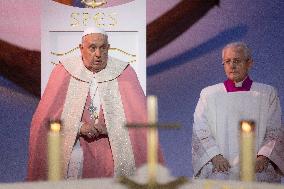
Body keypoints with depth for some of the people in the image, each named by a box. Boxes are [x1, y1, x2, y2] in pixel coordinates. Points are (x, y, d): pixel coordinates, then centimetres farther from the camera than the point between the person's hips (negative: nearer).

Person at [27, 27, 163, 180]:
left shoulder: (124, 72, 3)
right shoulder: (64, 71, 2)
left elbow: (139, 115, 0)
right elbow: (46, 115, -1)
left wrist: (110, 127, -14)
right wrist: (79, 127, -14)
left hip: (114, 142, 1)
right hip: (74, 141, 0)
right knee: (74, 158, -29)